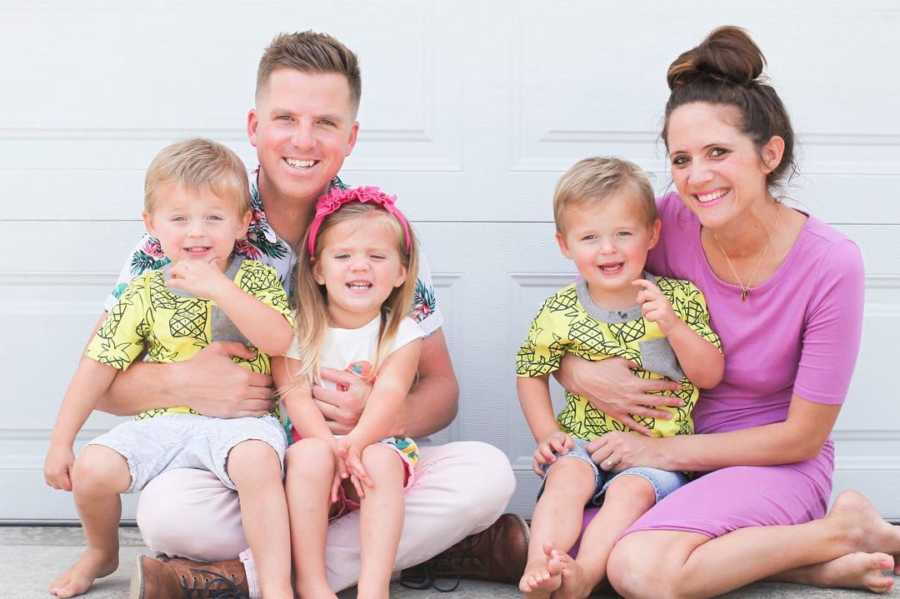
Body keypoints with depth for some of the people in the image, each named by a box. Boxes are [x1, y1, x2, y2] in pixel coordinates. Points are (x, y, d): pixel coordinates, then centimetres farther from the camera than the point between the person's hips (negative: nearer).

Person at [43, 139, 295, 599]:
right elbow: (98, 366, 5)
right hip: (163, 423, 3)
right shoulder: (144, 294, 5)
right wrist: (61, 443, 2)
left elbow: (278, 341, -16)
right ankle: (101, 553, 19)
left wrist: (219, 288, -23)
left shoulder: (256, 279, 1)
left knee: (256, 459, -36)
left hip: (239, 421, -3)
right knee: (92, 468, -15)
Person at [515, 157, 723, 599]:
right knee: (567, 476, -29)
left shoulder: (681, 298, 0)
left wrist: (672, 324, -18)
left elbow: (710, 376, -3)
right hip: (584, 442, 1)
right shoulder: (559, 313, 1)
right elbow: (531, 372, 13)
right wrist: (547, 434, -2)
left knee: (630, 491, -30)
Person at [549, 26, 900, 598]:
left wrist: (664, 450, -15)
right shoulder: (671, 222, -10)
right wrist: (580, 372, -19)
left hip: (775, 464, -5)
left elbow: (802, 436, -12)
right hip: (669, 452, 5)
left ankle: (846, 529, -8)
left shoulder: (830, 264, -18)